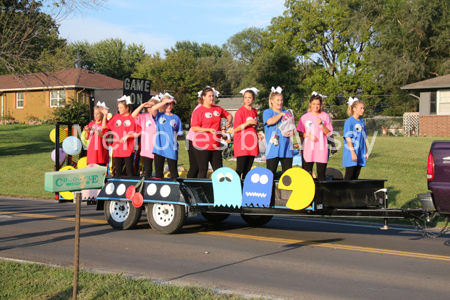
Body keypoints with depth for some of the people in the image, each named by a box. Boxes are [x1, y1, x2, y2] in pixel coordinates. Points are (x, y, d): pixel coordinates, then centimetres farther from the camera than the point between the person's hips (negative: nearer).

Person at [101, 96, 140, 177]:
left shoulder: (133, 118, -4)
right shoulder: (116, 117, 10)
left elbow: (138, 133, -4)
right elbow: (104, 126, 15)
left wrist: (128, 136, -13)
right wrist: (105, 115, 4)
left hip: (128, 149, -4)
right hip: (117, 149, 4)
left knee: (129, 171, 0)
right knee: (118, 171, 10)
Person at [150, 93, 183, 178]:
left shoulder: (176, 118, 8)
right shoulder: (159, 115, 5)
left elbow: (180, 134, 11)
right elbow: (153, 109, -17)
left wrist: (172, 137, -2)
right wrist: (165, 101, -17)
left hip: (171, 149, 0)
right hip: (159, 148, 0)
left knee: (173, 172, 2)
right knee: (158, 172, 6)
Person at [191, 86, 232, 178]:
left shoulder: (218, 109, 12)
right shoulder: (198, 111, -5)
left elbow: (229, 115, 29)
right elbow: (194, 128, -10)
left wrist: (229, 121, 7)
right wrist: (209, 130, -19)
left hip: (216, 145, 5)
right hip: (202, 146, -5)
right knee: (203, 170, -2)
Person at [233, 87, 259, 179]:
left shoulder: (254, 111, 12)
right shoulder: (240, 111, -6)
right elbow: (236, 129, -10)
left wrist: (257, 134, 9)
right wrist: (248, 122, -20)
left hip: (252, 144, 6)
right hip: (241, 145, -6)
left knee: (248, 170, 7)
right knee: (239, 170, -8)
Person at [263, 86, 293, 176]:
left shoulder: (286, 113, 16)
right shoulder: (267, 112, 5)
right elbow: (270, 121, -17)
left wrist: (290, 133, -6)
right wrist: (280, 114, -4)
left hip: (286, 148, 4)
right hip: (273, 148, -4)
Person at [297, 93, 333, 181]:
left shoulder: (325, 116, 5)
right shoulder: (305, 117, 6)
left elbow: (329, 133, 2)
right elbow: (300, 133, 8)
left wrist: (321, 124, -13)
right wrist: (308, 135, -11)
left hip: (321, 150, -1)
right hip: (308, 149, 1)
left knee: (321, 173, -2)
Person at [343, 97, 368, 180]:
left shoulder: (362, 121, 12)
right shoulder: (349, 121, -10)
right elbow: (348, 138, -14)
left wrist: (366, 152, 15)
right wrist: (352, 152, -18)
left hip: (360, 154, 7)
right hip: (351, 155, -7)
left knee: (355, 177, 10)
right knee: (348, 177, -2)